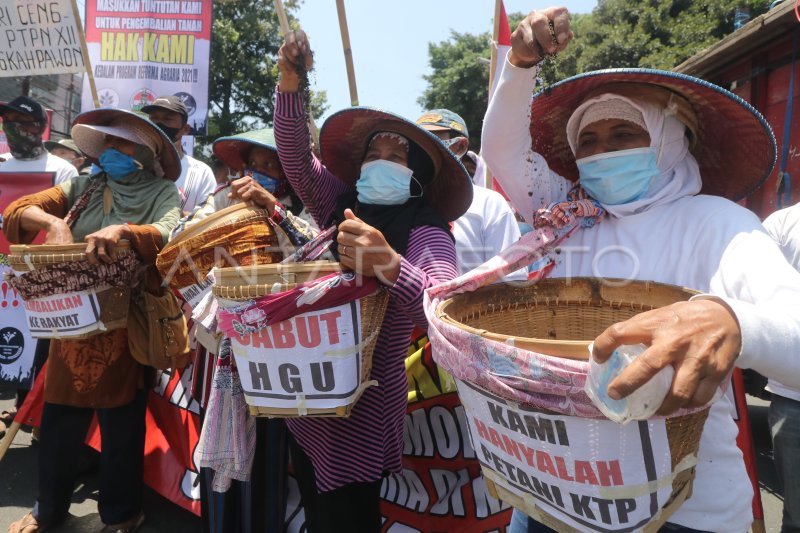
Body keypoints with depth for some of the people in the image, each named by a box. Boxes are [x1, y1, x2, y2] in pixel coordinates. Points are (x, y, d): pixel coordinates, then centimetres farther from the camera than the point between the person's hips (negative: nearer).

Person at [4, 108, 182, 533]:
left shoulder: (163, 192, -2)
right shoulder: (83, 186, 9)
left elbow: (170, 235, -21)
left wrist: (121, 231, -38)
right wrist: (53, 222, -19)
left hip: (129, 326, -4)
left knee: (122, 424, 7)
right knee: (58, 418, 13)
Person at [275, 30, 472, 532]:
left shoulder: (427, 232, -14)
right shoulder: (340, 203, 4)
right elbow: (296, 154, -4)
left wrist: (389, 265, -46)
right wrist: (291, 82, -19)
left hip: (362, 412, -6)